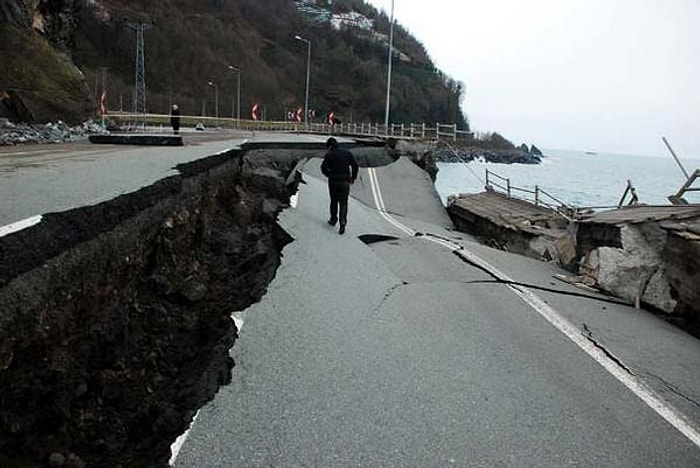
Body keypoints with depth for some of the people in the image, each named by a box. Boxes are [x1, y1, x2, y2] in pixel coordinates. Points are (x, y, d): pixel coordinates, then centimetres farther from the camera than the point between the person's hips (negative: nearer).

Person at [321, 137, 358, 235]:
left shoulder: (329, 154, -3)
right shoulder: (347, 152, 5)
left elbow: (324, 167, -13)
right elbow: (355, 165, 1)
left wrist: (329, 175, 4)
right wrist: (353, 178, 9)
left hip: (333, 181, -1)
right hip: (345, 182, 1)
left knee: (334, 201, 17)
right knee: (343, 203, 3)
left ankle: (333, 219, 29)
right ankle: (342, 222, -12)